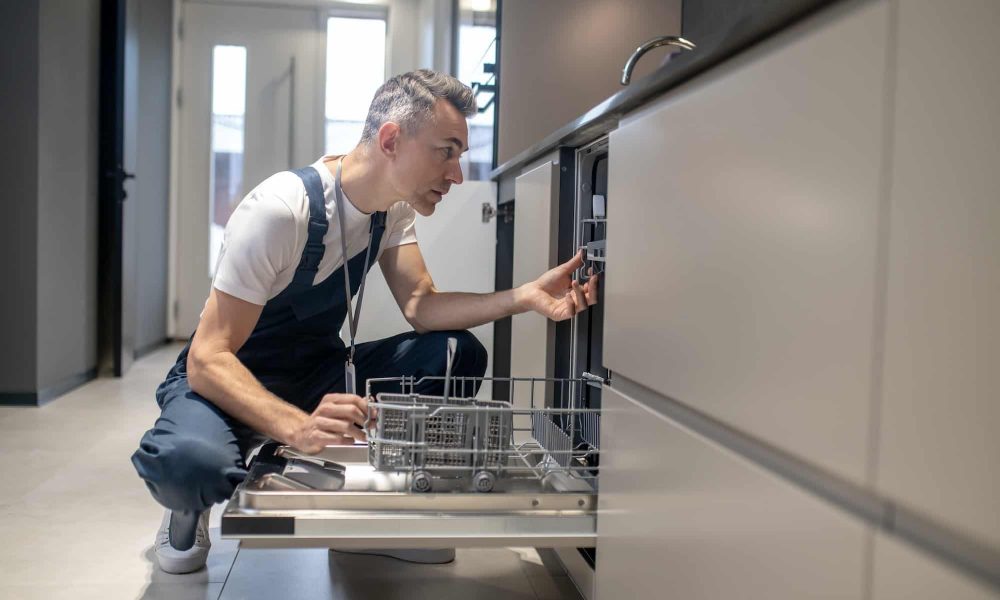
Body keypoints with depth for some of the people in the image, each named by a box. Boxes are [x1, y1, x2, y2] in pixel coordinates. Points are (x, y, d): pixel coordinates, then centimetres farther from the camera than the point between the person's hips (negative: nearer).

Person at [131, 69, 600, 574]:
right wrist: (298, 428, -47)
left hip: (315, 370, 7)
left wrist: (525, 297, -25)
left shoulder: (393, 205, -4)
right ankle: (191, 507, -2)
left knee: (458, 353, -14)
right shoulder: (281, 209, -29)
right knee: (193, 461, -40)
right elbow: (208, 358, -30)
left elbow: (420, 306, -10)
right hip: (228, 379, -6)